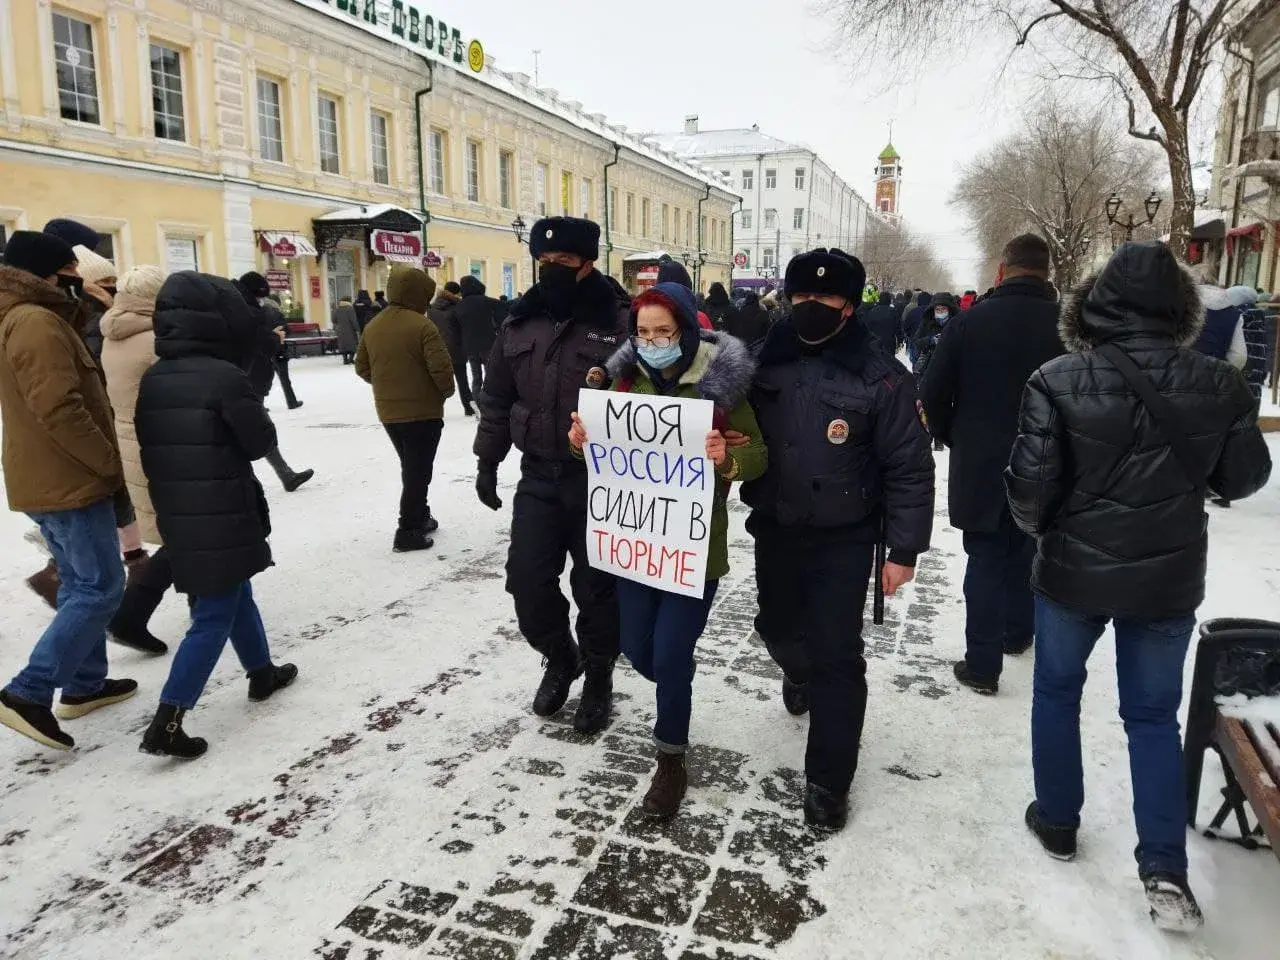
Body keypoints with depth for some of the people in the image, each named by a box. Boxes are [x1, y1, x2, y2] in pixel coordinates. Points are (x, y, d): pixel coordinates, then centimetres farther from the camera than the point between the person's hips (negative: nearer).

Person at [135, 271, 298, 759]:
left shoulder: (152, 380, 4)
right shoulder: (224, 377, -18)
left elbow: (148, 446, 10)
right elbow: (261, 441, -10)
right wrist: (251, 411, 8)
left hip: (177, 517, 8)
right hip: (223, 519, -8)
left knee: (235, 594, 24)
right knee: (215, 616, 0)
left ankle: (262, 672, 40)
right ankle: (166, 723, -1)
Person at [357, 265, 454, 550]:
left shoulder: (373, 327, 6)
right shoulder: (422, 325, -16)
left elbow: (362, 368, 12)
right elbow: (441, 368, -20)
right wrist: (447, 391, -2)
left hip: (388, 412, 7)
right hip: (423, 411, -7)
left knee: (410, 468, 21)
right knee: (418, 471, 1)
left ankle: (420, 517, 32)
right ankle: (408, 532, 3)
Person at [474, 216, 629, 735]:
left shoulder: (619, 321, -9)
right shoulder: (521, 321, 5)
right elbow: (496, 397, 12)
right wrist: (487, 460, 12)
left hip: (599, 478, -4)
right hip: (539, 475, 4)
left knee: (596, 585, 7)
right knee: (527, 579, 5)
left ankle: (598, 675, 30)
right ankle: (560, 658, 33)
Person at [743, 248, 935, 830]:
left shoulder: (881, 377, -12)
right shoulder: (766, 362, -1)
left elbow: (908, 469, -11)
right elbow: (738, 429, 9)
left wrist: (904, 549, -12)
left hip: (844, 540, -4)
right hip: (775, 530, 5)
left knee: (837, 655, -1)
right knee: (778, 629, 22)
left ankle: (827, 782, 14)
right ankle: (801, 673, 58)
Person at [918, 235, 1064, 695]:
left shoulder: (970, 320, -10)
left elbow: (933, 394, -7)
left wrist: (954, 440, 10)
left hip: (980, 466, -2)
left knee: (986, 561, 6)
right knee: (1025, 553, 22)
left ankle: (982, 665, 8)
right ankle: (1017, 634, 40)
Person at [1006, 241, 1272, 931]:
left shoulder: (1059, 380, -17)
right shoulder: (1218, 385, -8)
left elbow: (1030, 484, -16)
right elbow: (1244, 478, 3)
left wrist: (1039, 528, 5)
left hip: (1073, 571, -2)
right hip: (1169, 579, 2)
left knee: (1057, 692, 20)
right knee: (1154, 714, 17)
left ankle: (1057, 822, 33)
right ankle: (1165, 866, 14)